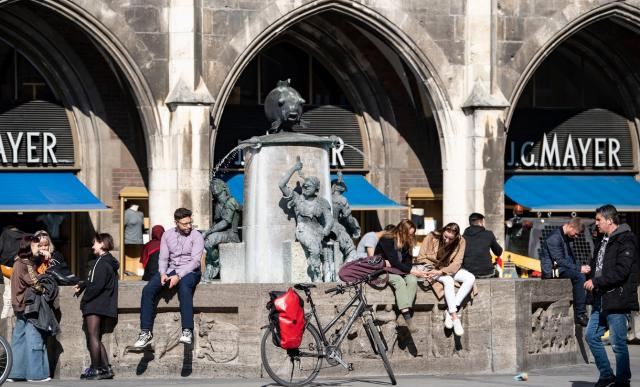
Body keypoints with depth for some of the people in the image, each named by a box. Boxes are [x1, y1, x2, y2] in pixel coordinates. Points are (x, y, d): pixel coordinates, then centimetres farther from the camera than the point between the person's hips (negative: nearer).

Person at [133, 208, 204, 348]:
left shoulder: (196, 236, -4)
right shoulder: (167, 235, 9)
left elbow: (195, 261, -13)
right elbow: (163, 258, 8)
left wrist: (179, 276, -24)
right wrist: (163, 273, -13)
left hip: (190, 272, -4)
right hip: (170, 270, 4)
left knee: (184, 288, -39)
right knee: (148, 290, -20)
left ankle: (187, 331, -44)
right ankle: (146, 331, -19)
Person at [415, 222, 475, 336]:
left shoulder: (460, 242, -10)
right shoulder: (432, 237, -14)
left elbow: (456, 263, -16)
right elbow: (421, 258, -9)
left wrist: (441, 271, -31)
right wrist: (432, 269, -22)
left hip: (449, 269, 4)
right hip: (431, 268, -4)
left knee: (470, 278, -21)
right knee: (448, 280, -34)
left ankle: (450, 312, -25)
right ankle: (455, 317, -34)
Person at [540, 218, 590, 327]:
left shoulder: (565, 237, 15)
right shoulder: (554, 238, -16)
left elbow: (571, 257, 22)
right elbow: (559, 261, -23)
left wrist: (581, 267, 4)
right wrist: (579, 268, -23)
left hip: (561, 269, 10)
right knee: (579, 276, -28)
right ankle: (579, 314, -28)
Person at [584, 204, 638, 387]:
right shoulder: (604, 242, 17)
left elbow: (621, 271, -21)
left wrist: (596, 282, -18)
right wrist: (590, 279, 8)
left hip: (617, 300, -10)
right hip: (601, 300, 10)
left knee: (618, 343, -4)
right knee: (591, 336, 10)